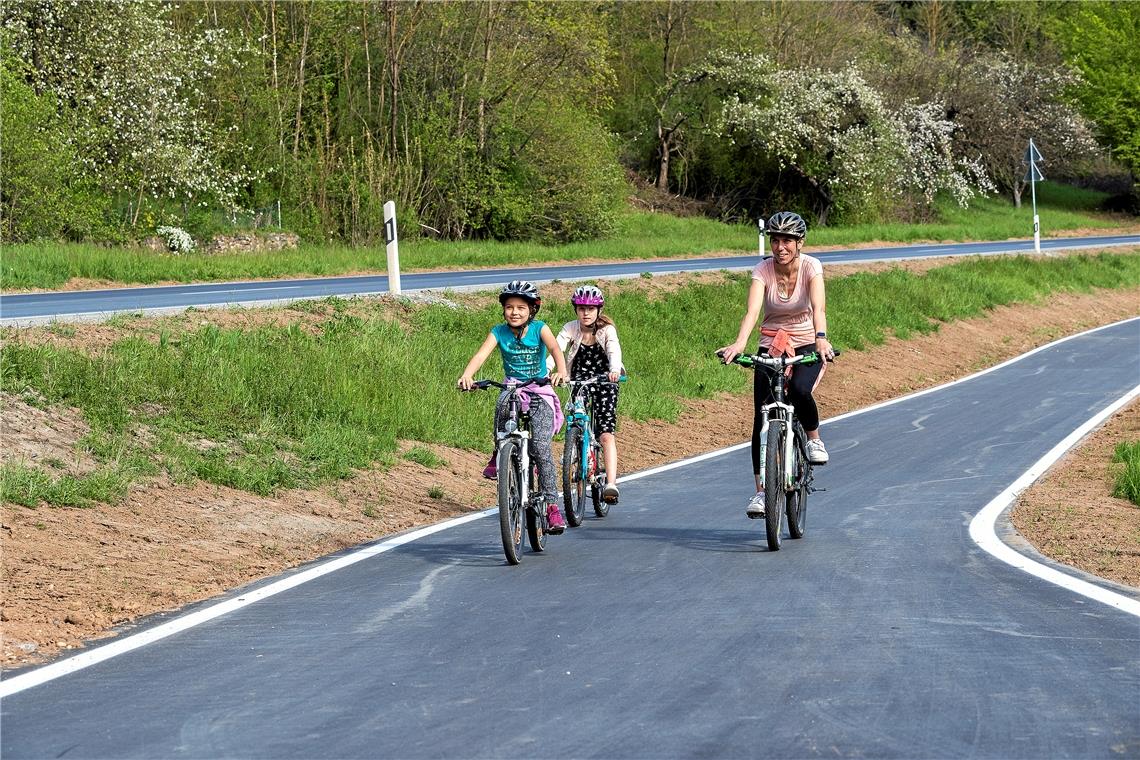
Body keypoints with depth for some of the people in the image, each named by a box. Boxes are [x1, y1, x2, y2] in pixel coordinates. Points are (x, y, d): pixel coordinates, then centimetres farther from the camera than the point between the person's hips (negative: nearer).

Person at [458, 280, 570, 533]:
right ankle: (499, 455, -14)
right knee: (503, 404, -37)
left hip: (540, 392, -2)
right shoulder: (499, 332, -1)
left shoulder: (539, 329, -5)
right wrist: (467, 375, -36)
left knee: (540, 446, -18)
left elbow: (555, 348, -22)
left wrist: (561, 371, -44)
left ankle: (551, 505, -14)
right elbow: (481, 354, -16)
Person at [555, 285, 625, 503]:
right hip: (578, 384, 3)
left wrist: (615, 370, -54)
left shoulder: (607, 329, -14)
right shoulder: (570, 329, -9)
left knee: (606, 433, -16)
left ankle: (611, 483, -24)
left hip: (604, 382, -3)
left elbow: (614, 351, -32)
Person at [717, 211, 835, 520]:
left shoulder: (811, 266, -14)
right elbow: (752, 311, -28)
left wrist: (821, 338, -49)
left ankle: (814, 439, -1)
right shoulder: (763, 271, -13)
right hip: (771, 347, 1)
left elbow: (818, 307, -30)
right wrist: (739, 343, -46)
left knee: (799, 391, -32)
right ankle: (761, 491, -2)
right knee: (762, 417, -9)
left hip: (806, 346, -1)